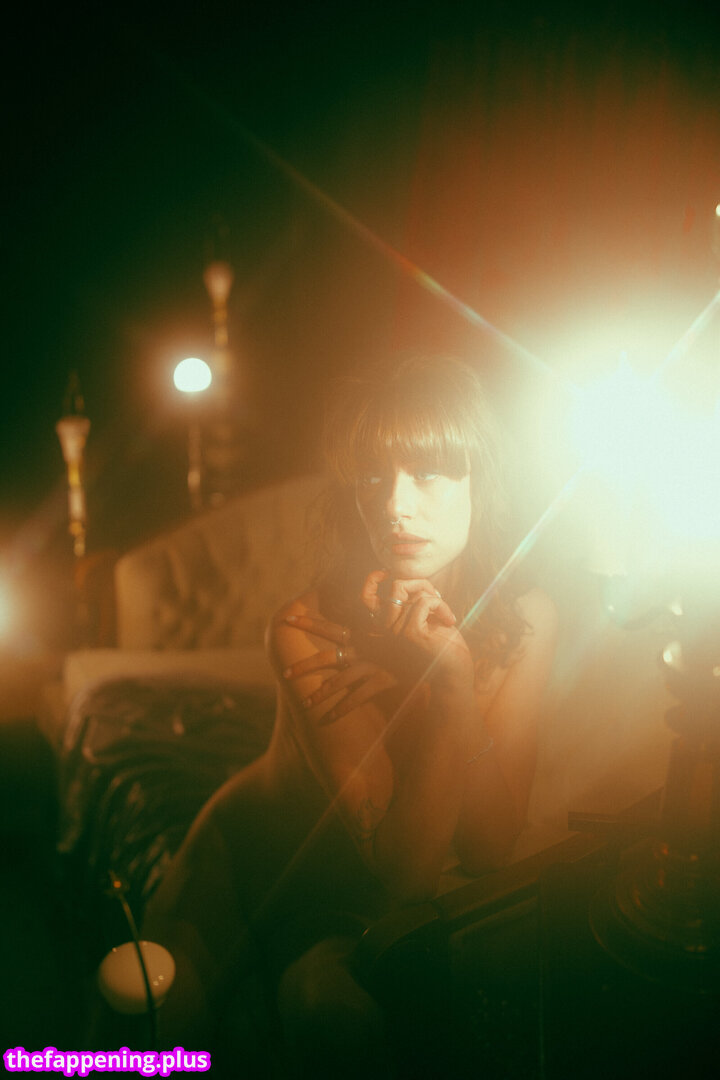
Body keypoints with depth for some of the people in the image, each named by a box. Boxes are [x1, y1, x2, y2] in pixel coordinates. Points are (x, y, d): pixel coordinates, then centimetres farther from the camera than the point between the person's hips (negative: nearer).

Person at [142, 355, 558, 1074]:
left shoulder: (525, 618, -18)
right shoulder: (306, 631, -28)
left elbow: (489, 849, -20)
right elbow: (402, 869, -28)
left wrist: (456, 677, -33)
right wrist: (450, 680, -37)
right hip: (262, 870, -1)